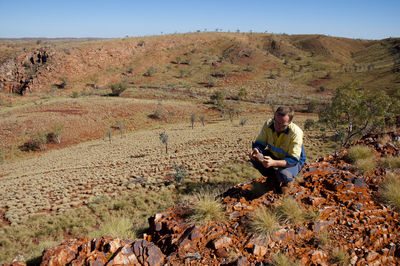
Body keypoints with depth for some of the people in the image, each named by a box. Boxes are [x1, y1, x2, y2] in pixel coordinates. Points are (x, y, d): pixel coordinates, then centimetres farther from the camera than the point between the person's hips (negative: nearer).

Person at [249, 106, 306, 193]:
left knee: (283, 174, -37)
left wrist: (274, 163, -50)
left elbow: (293, 160, -33)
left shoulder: (295, 133, -32)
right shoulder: (268, 124, -19)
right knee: (254, 158, -20)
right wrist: (256, 150, -38)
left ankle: (287, 182, 5)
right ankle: (273, 177, 8)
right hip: (274, 155, 5)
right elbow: (259, 143, -12)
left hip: (294, 161, -4)